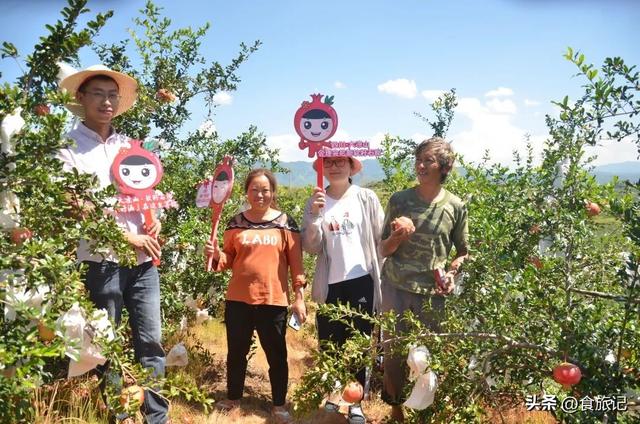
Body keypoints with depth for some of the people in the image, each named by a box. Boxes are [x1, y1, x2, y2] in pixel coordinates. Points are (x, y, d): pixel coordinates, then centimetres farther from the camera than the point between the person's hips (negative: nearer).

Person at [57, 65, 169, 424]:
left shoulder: (130, 146, 14)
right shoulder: (69, 147, -2)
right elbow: (79, 208, -11)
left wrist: (156, 221, 1)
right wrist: (130, 237, -13)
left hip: (143, 260, 4)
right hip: (100, 262, -4)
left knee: (151, 342, 6)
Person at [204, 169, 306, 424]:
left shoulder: (286, 223, -2)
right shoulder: (236, 223, 4)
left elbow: (296, 262, -1)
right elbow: (228, 259, 9)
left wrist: (299, 297, -4)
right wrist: (216, 255, -13)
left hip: (274, 300, -2)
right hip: (238, 299, 2)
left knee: (276, 355, 9)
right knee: (236, 352, 15)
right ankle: (233, 398, 35)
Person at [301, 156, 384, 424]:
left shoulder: (367, 198, -1)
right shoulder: (316, 202, 1)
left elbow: (382, 240, 2)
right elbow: (311, 248, -5)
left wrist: (384, 281, 0)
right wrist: (315, 214, -19)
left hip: (362, 283, -1)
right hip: (330, 286, 1)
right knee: (329, 344, 9)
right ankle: (332, 395, 28)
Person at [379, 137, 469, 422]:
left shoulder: (455, 207, -2)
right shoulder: (399, 200, -2)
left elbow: (463, 252, 10)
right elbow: (383, 250, 3)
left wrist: (451, 274, -9)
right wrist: (398, 236, -17)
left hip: (433, 292, 0)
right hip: (396, 288, 0)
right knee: (393, 351, 6)